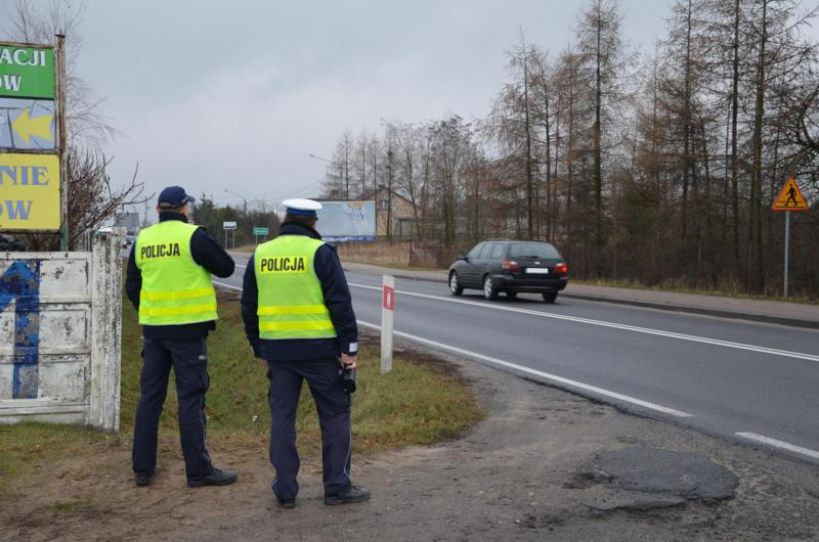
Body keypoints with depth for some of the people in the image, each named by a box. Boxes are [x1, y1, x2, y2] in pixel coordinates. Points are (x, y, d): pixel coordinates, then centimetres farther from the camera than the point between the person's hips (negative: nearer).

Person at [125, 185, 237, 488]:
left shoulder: (143, 240, 7)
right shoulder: (194, 236, -9)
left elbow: (132, 287, 12)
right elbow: (226, 267, -3)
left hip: (153, 327, 5)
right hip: (188, 328, -5)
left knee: (150, 396, 11)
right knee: (191, 398, -1)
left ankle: (143, 468, 15)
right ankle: (199, 471, 3)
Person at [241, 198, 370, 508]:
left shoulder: (260, 255, 8)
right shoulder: (320, 252, -7)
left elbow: (249, 307, 13)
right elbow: (340, 303, -11)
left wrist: (258, 348, 22)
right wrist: (350, 347, -6)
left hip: (277, 350, 4)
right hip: (318, 349, -4)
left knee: (281, 417, 11)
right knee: (335, 414, 7)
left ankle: (285, 490, 13)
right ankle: (337, 487, 9)